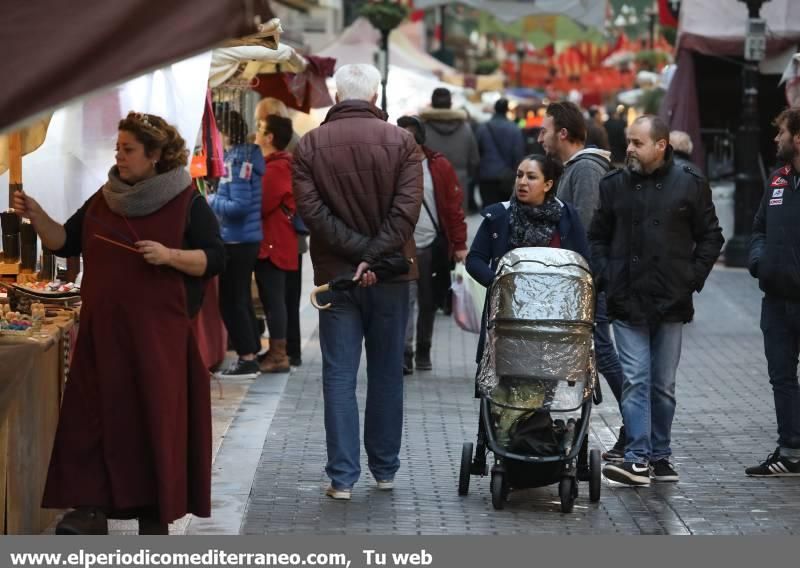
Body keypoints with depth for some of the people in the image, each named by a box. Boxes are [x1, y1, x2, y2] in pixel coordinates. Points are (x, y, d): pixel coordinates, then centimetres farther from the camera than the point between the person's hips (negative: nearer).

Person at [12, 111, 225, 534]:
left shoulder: (187, 203, -1)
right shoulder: (104, 199, 13)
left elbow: (215, 260, -4)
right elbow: (66, 244, 13)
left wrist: (170, 255, -19)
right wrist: (37, 217, -3)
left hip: (159, 333, -4)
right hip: (103, 330, 4)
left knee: (156, 420, -2)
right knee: (94, 418, -1)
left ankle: (156, 516, 7)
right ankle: (89, 511, 2)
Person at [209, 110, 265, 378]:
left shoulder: (236, 162, -18)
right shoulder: (250, 157, 10)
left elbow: (239, 206, -23)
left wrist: (212, 201, -10)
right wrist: (218, 200, 12)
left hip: (236, 241, -9)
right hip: (251, 238, 9)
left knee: (231, 301, -3)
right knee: (242, 298, 18)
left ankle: (247, 360, -2)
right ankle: (253, 352, 25)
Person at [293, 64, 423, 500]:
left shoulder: (309, 146, 0)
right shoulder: (401, 142, -2)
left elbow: (311, 210, -9)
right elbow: (407, 209, -12)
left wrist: (357, 251, -11)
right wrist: (374, 256, -14)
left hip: (335, 275, 0)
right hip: (390, 276, 0)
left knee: (339, 375, 2)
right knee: (387, 373, 11)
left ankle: (342, 476, -3)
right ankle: (385, 470, 18)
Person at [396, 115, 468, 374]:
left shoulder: (439, 167, 2)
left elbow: (454, 206, 3)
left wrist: (459, 244, -2)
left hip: (433, 246, 1)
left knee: (428, 303, 11)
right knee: (405, 300, -11)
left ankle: (423, 352, 24)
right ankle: (404, 354, -13)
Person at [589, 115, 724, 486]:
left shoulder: (689, 185, 2)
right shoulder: (614, 185, 6)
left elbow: (710, 237, 7)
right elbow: (597, 236, 14)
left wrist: (693, 279, -1)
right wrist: (605, 278, 2)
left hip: (671, 302, 0)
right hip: (627, 302, 0)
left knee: (664, 384, 9)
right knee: (635, 381, -6)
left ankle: (660, 455, 18)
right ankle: (638, 459, -9)